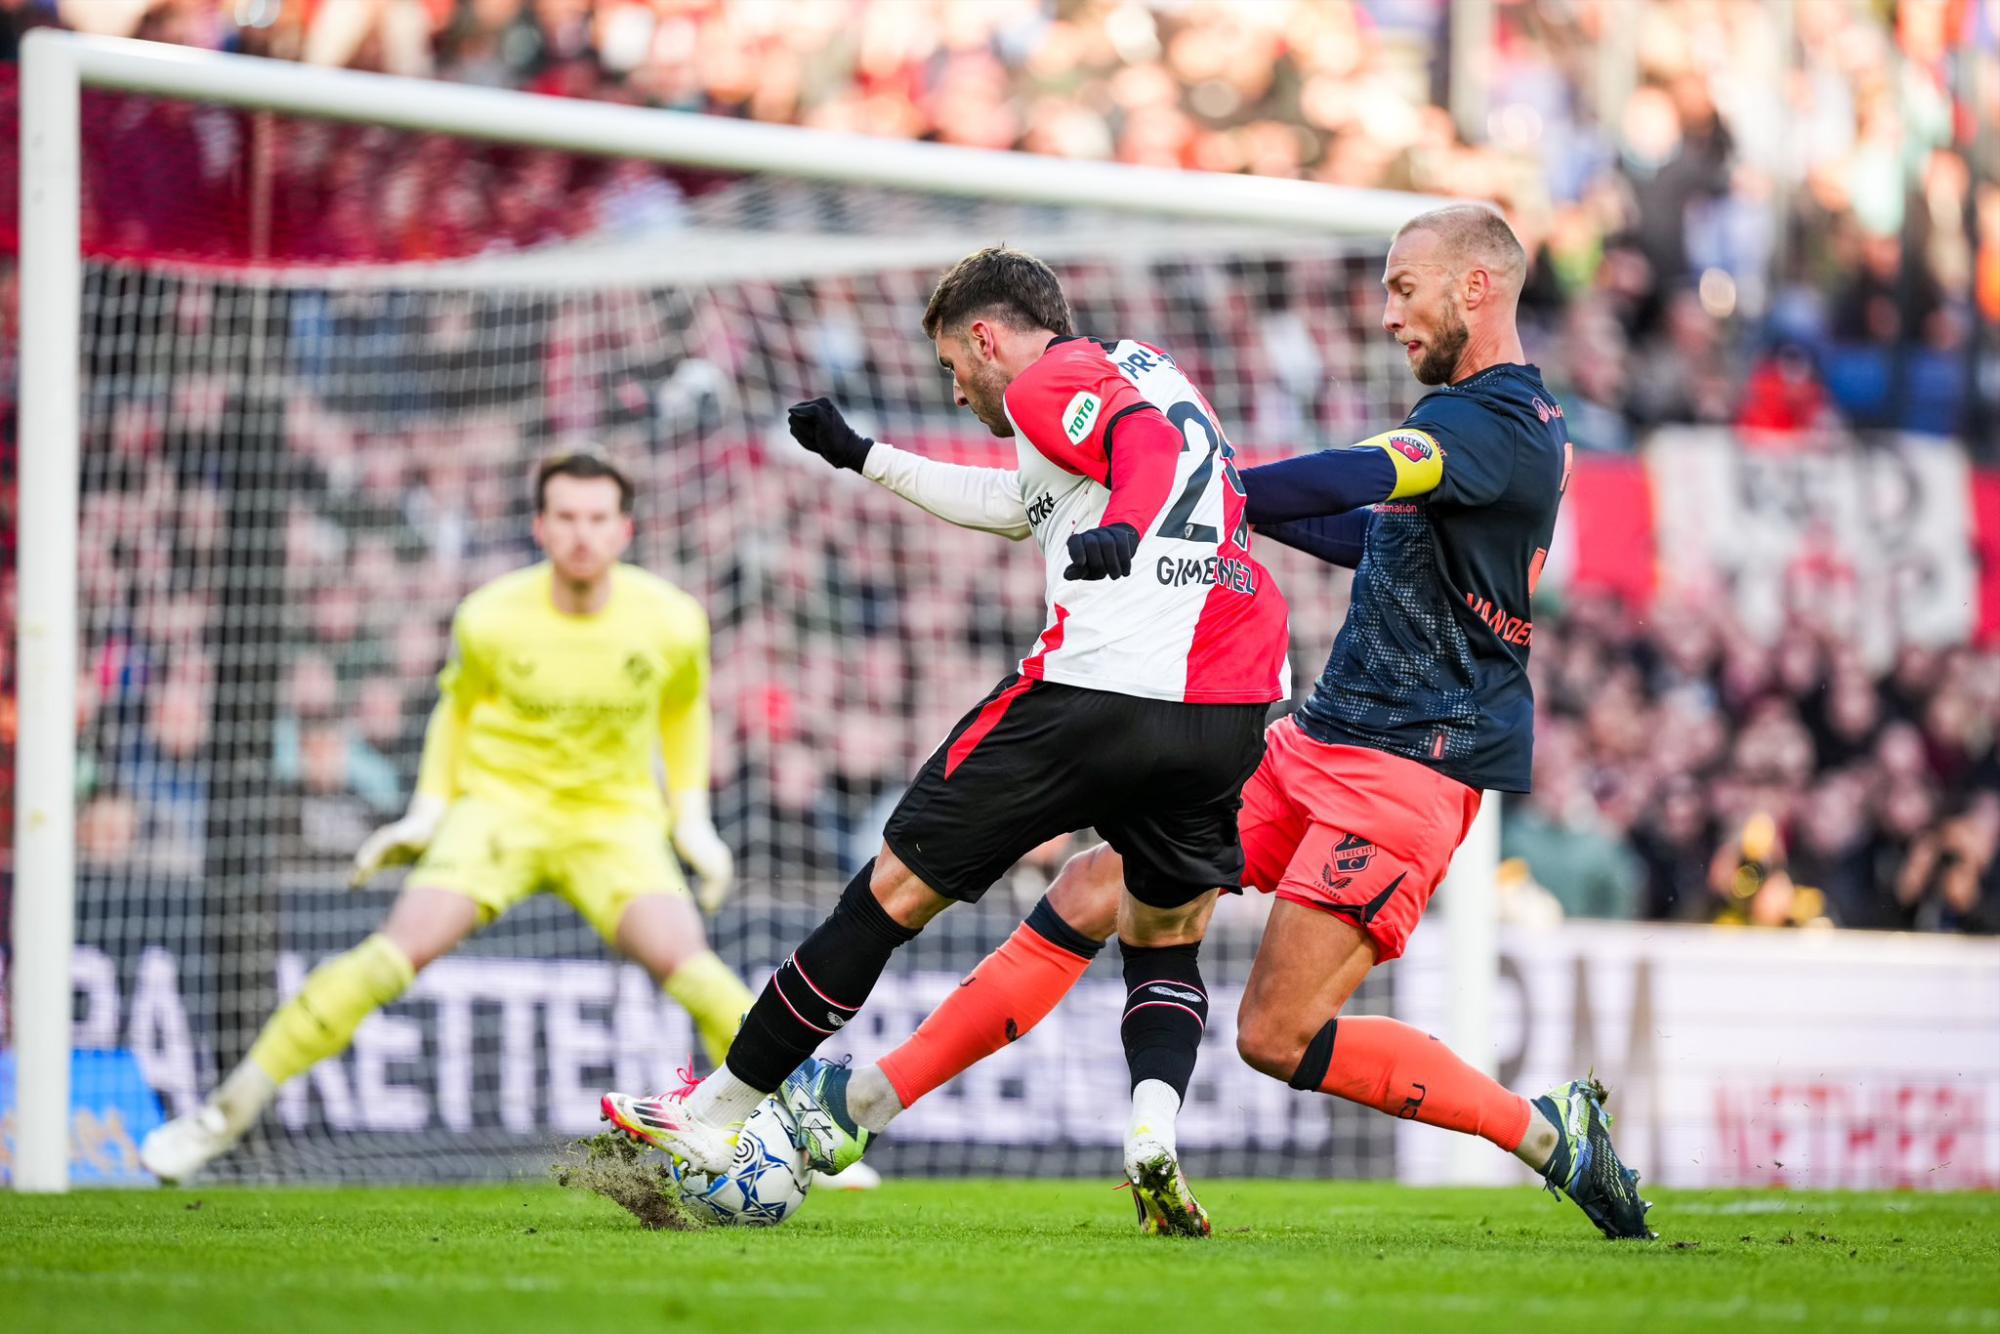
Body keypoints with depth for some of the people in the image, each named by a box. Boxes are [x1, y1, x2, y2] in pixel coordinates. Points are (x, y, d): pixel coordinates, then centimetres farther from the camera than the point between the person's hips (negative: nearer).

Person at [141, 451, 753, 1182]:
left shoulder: (671, 621, -10)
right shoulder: (491, 619, -12)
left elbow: (683, 706, 12)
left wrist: (692, 819, 7)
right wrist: (428, 813, 4)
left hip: (614, 818, 1)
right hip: (500, 800, -1)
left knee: (684, 961, -25)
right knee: (401, 949, -21)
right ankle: (229, 1109, -10)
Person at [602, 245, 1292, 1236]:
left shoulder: (1048, 382, 3)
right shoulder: (1139, 372, 31)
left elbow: (1148, 438, -19)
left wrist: (1121, 528, -38)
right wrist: (863, 457, 50)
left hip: (1090, 691, -7)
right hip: (1230, 710, 7)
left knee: (893, 893, 5)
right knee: (1166, 940, 23)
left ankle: (717, 1112, 14)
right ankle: (1154, 1126, -9)